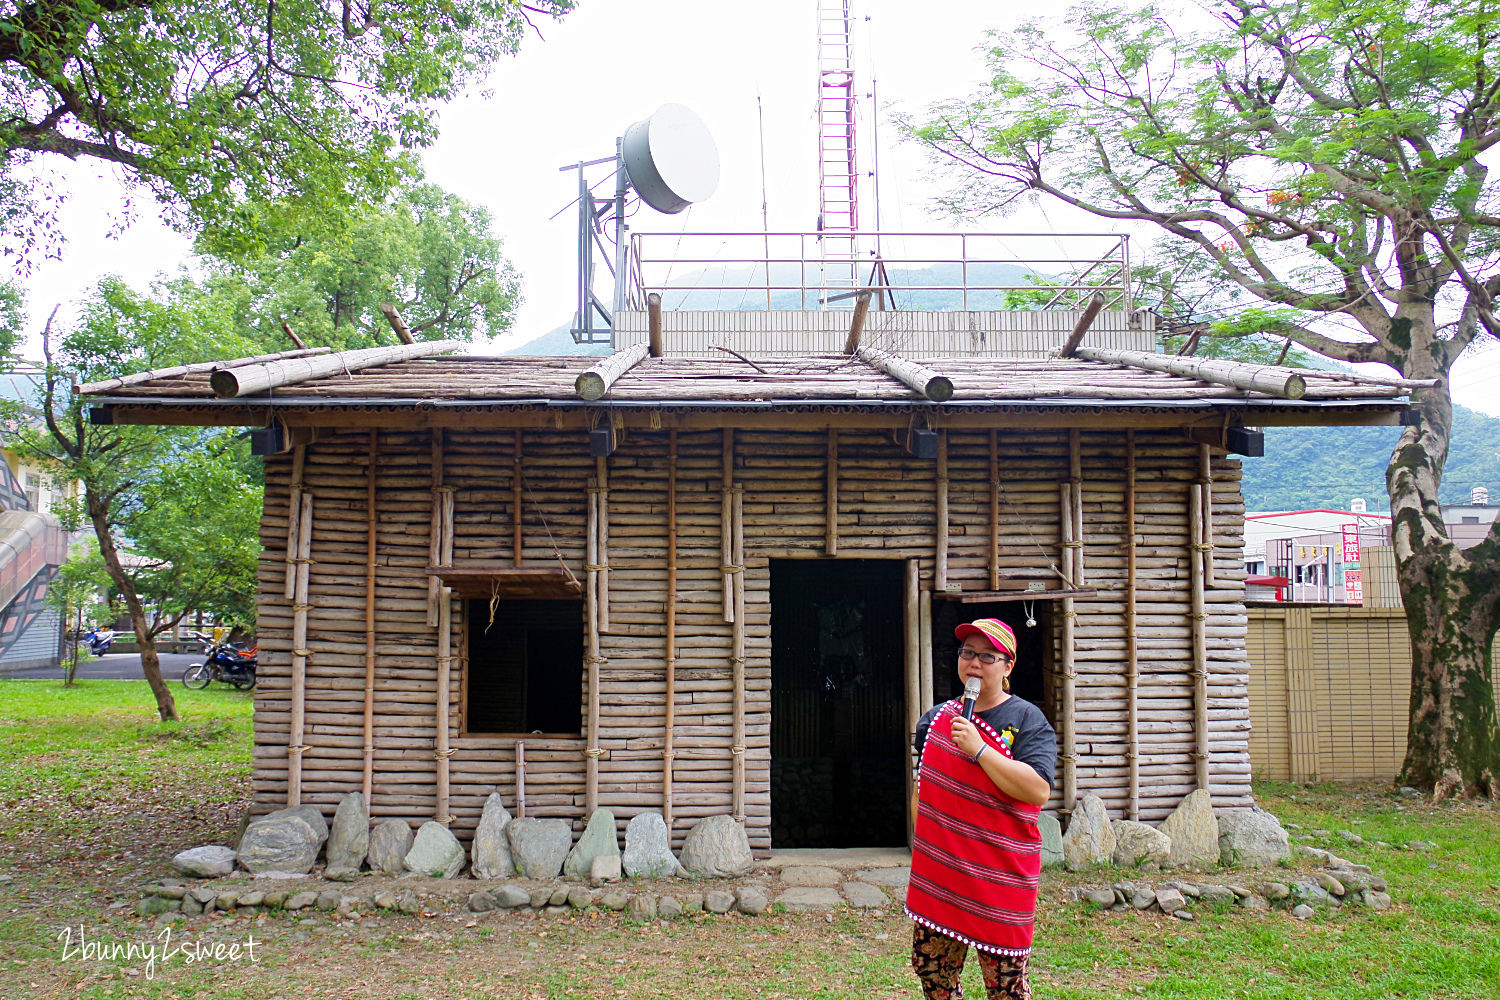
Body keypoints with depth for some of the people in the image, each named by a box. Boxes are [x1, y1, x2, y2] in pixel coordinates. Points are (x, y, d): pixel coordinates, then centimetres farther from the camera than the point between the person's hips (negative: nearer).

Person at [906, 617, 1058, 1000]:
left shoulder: (1027, 720, -6)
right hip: (937, 875, 5)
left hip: (998, 879, -5)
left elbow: (1039, 790, -21)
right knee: (930, 969, 14)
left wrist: (979, 749, -23)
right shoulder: (938, 717, 9)